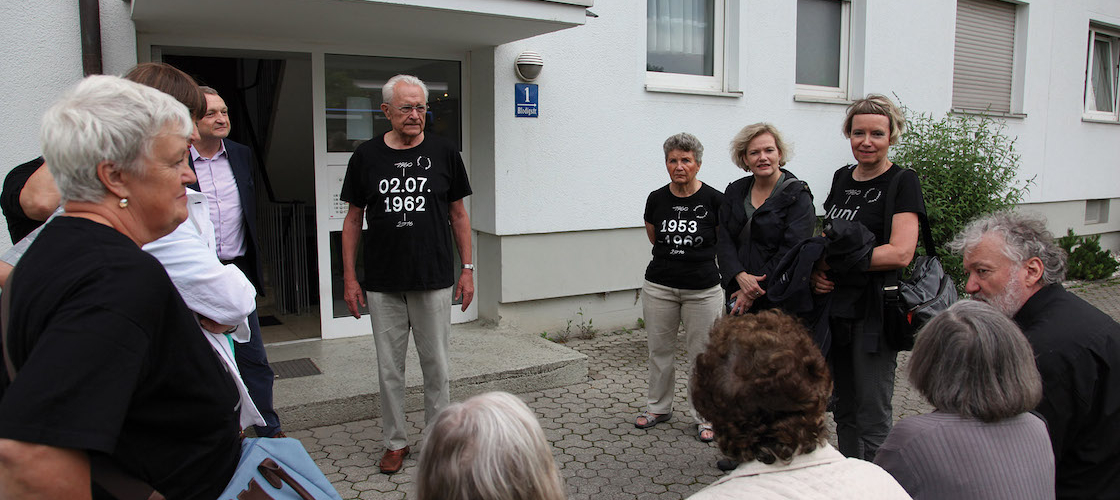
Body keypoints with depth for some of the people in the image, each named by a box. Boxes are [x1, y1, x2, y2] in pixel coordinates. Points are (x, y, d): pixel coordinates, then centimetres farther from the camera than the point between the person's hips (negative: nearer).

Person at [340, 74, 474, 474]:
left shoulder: (444, 153, 1)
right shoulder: (366, 157, 3)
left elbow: (458, 214, 7)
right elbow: (353, 219, 7)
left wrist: (467, 268, 3)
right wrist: (349, 277, 4)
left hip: (435, 281, -1)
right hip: (383, 285, 1)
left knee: (436, 365, 8)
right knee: (389, 368, 9)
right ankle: (396, 441, 25)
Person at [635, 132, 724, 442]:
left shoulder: (714, 200, -8)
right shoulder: (656, 199, 1)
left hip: (702, 289, -3)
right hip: (659, 286, 3)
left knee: (702, 353, 4)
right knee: (659, 350, 12)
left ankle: (704, 416, 19)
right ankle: (659, 408, 29)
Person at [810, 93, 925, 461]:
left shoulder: (903, 182, -8)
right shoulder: (842, 178, 12)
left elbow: (900, 254, -19)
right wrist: (816, 270, -3)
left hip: (874, 312, -7)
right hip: (834, 305, 7)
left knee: (872, 420, 1)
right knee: (844, 411, 17)